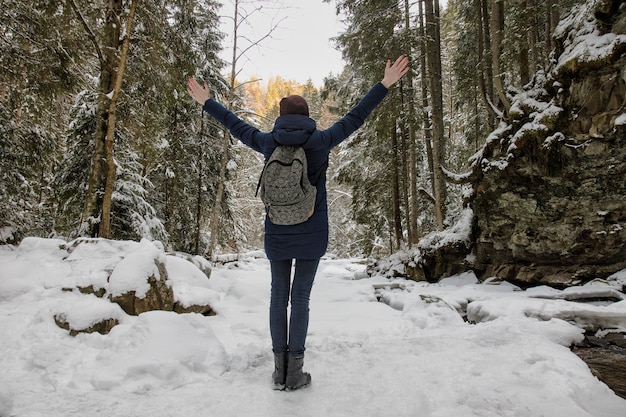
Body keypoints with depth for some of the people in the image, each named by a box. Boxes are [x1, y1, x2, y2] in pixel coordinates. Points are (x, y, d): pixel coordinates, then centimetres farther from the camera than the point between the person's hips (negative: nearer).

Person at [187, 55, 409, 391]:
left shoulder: (269, 143, 0)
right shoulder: (321, 141, -5)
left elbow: (236, 126, 15)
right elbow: (355, 117, 4)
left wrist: (206, 101, 31)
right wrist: (385, 85, 15)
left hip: (276, 233, 2)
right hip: (312, 235, -1)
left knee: (278, 296, 10)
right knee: (300, 298, 3)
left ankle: (280, 370, 15)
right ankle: (295, 372, 8)